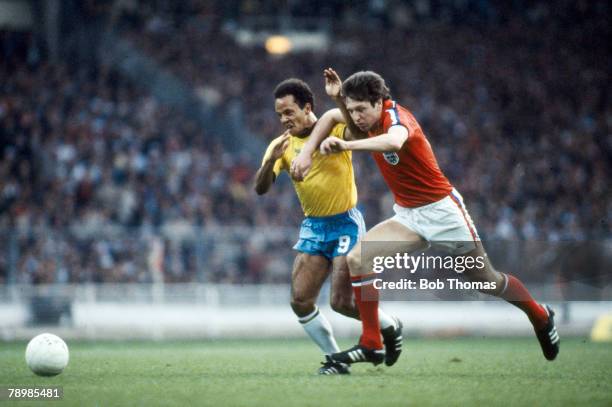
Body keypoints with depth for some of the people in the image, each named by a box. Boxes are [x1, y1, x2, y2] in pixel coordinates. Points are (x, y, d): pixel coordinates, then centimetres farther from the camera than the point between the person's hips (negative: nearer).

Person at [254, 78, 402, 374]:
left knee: (342, 302, -11)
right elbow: (260, 188, -7)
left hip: (346, 222, -5)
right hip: (313, 226, 5)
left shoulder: (335, 128, -10)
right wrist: (271, 160, -26)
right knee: (300, 301, -5)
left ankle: (391, 328, 17)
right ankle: (334, 359, 11)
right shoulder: (281, 145, 2)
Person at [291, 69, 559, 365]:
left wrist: (346, 145, -64)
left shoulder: (396, 117, -26)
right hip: (408, 216, 7)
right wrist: (306, 152, 0)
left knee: (488, 281, 8)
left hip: (441, 210, -7)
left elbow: (393, 141, -51)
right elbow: (330, 117, 14)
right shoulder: (372, 115, -3)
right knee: (357, 260, -14)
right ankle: (371, 345, -11)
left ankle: (540, 316, 36)